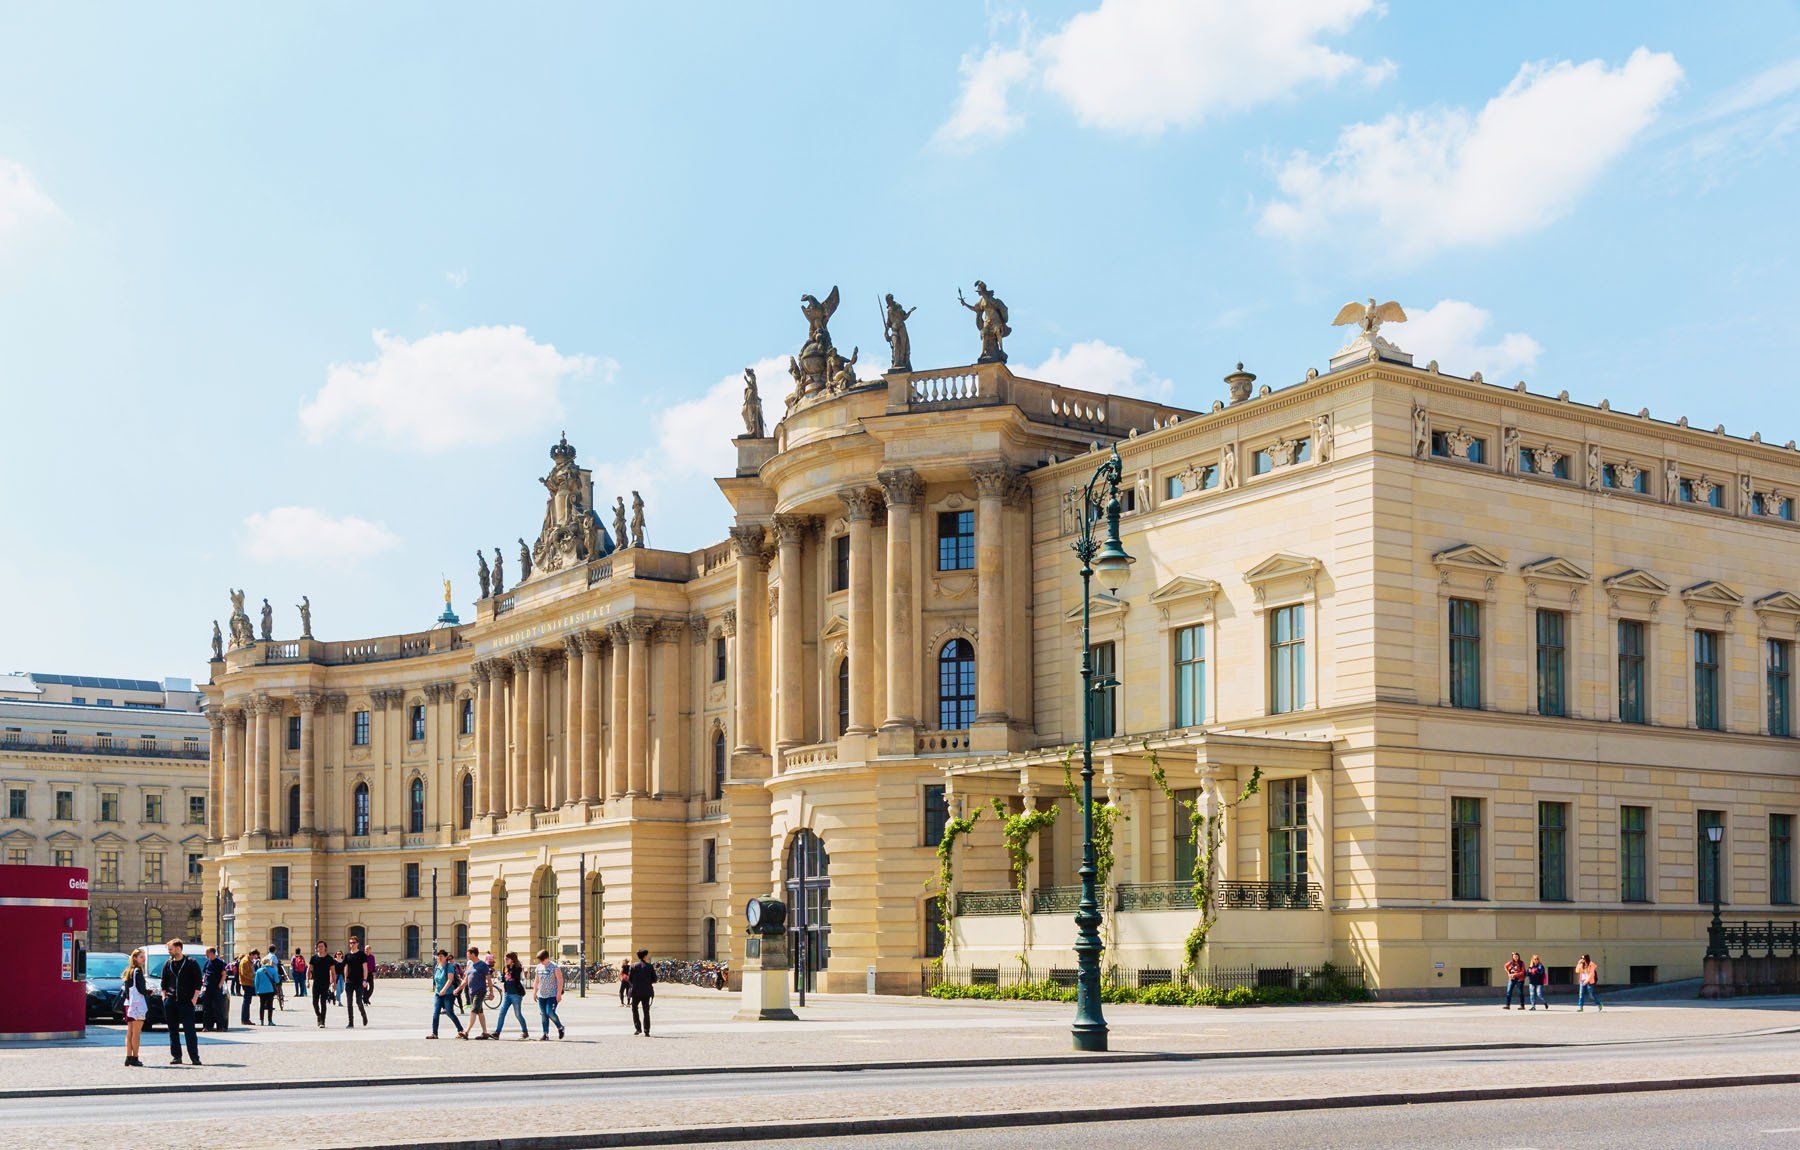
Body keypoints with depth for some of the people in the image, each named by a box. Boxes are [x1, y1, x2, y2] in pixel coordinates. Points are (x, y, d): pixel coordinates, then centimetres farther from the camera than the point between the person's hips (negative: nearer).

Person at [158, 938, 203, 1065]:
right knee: (173, 1030, 5)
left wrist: (195, 998, -8)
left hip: (186, 1001, -4)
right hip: (170, 1001, 4)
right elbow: (164, 982, 18)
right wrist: (164, 996, 6)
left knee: (189, 1030, -6)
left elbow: (198, 982, -2)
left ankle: (194, 1057, -5)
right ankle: (176, 1056, 11)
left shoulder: (191, 963, -1)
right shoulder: (168, 964, 12)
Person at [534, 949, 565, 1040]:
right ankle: (545, 1034, 10)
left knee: (550, 1013, -15)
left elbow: (560, 980, -10)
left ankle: (560, 1028, 8)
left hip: (552, 995, -6)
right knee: (543, 1015, 5)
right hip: (541, 995, 6)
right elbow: (536, 980, 20)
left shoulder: (554, 967, -8)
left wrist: (559, 993, -15)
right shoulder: (539, 967, 10)